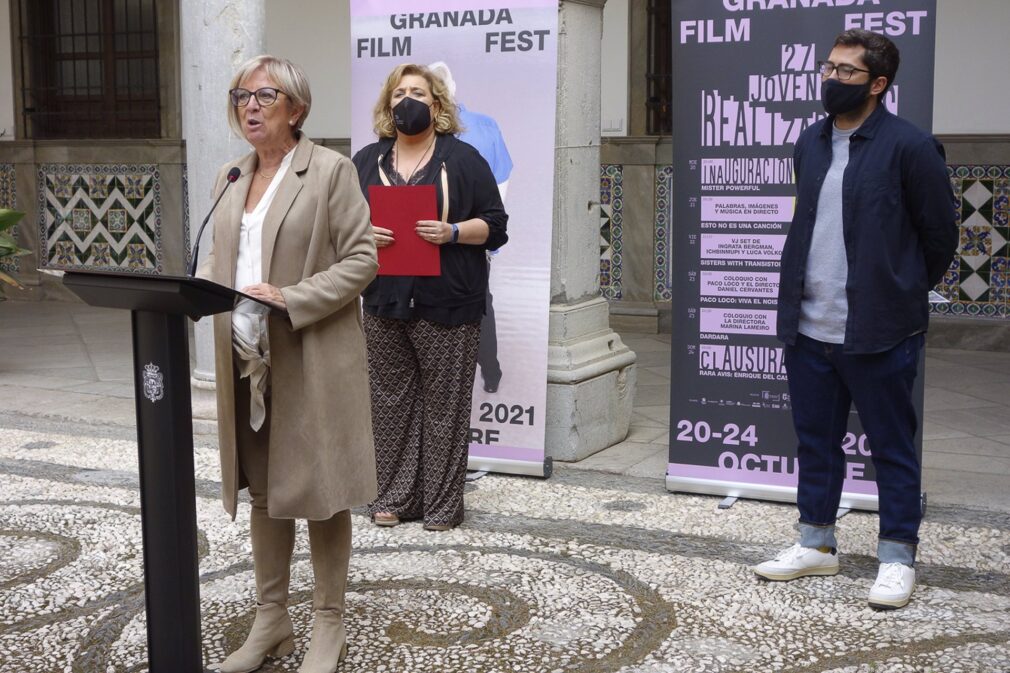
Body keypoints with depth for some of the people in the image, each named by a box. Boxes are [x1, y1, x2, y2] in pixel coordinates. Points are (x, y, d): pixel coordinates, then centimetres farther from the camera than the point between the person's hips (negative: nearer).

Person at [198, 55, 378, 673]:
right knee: (264, 490, 14)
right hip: (248, 360, 6)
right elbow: (220, 257, 19)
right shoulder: (231, 178, 14)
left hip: (312, 360, -6)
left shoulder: (331, 170, -6)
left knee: (321, 492, 3)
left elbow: (362, 258, -11)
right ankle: (271, 622, 26)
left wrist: (290, 298, -20)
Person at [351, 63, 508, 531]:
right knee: (389, 401, 6)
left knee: (444, 403, -1)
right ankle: (392, 497, 17)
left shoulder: (462, 159, 3)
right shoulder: (367, 161, 14)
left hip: (446, 304, -3)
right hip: (384, 301, 4)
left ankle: (443, 504, 9)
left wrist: (452, 232, -17)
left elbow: (494, 225, 1)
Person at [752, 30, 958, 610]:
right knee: (816, 442, 16)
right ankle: (817, 545, 30)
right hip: (810, 327, 7)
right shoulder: (811, 143, 10)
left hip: (878, 333, -6)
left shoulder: (910, 147, -10)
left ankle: (898, 557, 17)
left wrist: (907, 294, 6)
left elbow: (941, 234, -3)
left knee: (893, 448, 6)